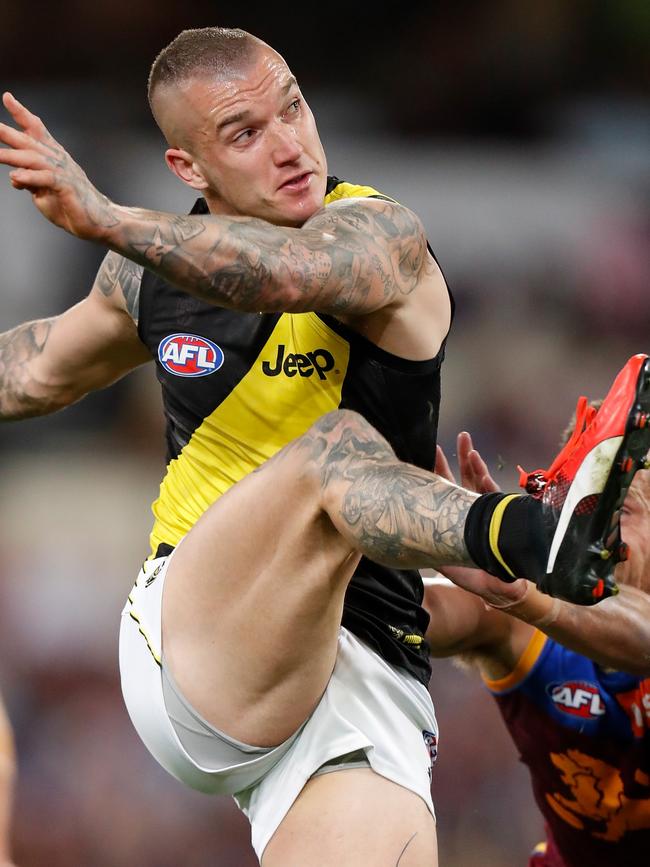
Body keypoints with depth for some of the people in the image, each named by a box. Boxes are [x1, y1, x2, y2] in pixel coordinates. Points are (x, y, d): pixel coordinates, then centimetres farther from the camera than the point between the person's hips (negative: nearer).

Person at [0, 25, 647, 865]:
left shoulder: (379, 237, -4)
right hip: (186, 652, 1)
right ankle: (528, 534, -59)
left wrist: (106, 219, -40)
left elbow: (290, 272, -30)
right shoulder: (150, 270, 11)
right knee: (333, 450, -31)